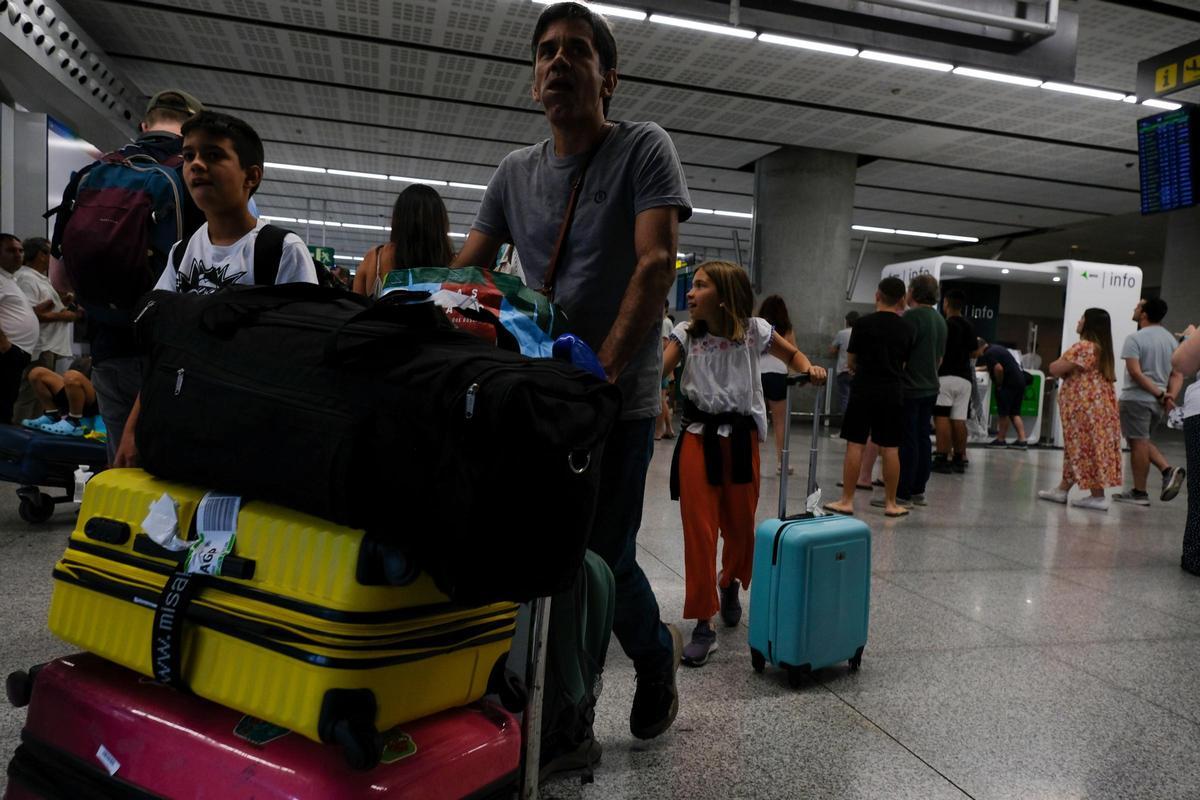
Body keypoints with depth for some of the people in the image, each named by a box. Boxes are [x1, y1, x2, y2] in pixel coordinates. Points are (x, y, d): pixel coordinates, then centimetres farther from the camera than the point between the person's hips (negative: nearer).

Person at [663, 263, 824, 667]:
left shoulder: (755, 330, -3)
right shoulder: (686, 333, -2)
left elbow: (791, 354, 14)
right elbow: (655, 370, -16)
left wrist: (810, 369, -6)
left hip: (741, 440, 1)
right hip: (698, 438, 0)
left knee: (741, 528, 12)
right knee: (699, 531, -2)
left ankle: (730, 586, 45)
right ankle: (703, 626, 7)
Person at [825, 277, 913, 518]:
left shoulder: (863, 323, -4)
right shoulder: (907, 329, 4)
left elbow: (852, 361, 4)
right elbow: (905, 363, 10)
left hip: (864, 389, -2)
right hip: (893, 392, 2)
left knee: (855, 445, 1)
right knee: (890, 449, 6)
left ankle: (846, 501, 3)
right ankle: (891, 503, 13)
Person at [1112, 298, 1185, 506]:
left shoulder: (1135, 338, -11)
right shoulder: (1171, 339, 13)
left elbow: (1135, 372, -19)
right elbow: (1178, 374, 7)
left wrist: (1159, 394, -14)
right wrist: (1171, 396, -4)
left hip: (1136, 398, -7)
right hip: (1158, 402, 7)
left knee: (1138, 443, -1)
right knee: (1143, 441, 21)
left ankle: (1139, 493, 5)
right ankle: (1168, 470, 1)